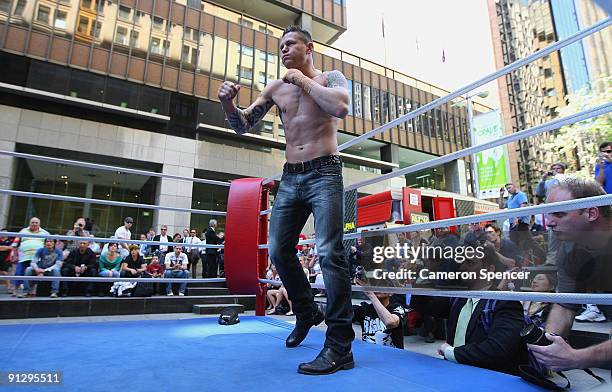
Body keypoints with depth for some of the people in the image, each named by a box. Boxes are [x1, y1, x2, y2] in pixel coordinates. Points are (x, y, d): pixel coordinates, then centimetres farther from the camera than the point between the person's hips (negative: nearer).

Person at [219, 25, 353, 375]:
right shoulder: (275, 89, 15)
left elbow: (341, 107, -19)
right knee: (279, 250, 6)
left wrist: (303, 80, -8)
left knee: (329, 252, -15)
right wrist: (229, 103, -7)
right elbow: (243, 126, 13)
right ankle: (307, 312, 28)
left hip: (324, 174, -5)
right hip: (290, 178, 6)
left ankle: (340, 346, -8)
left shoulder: (330, 77, 4)